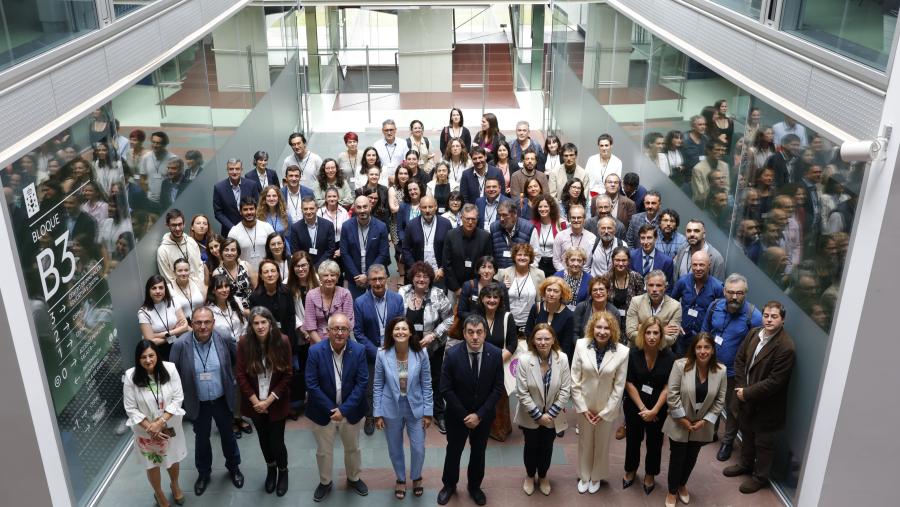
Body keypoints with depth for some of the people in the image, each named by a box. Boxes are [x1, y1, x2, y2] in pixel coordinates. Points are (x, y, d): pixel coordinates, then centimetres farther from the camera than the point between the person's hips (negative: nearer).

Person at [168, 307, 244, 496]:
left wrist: (232, 380, 1)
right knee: (201, 439, 21)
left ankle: (233, 467, 46)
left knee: (228, 435, 21)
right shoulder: (180, 345, -21)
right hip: (198, 403, 0)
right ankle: (203, 473, 45)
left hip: (222, 400, 1)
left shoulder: (223, 339, -18)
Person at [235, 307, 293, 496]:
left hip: (276, 402, -2)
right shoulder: (244, 342, -13)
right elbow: (240, 374, -7)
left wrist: (269, 400, -14)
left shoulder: (282, 341, -16)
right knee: (263, 439, 18)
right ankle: (270, 469, 44)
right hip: (254, 402, 2)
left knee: (277, 441, 4)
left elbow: (287, 375, -10)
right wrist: (255, 400, -11)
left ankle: (283, 472, 32)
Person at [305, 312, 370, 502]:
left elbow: (362, 383, -14)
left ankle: (353, 479, 46)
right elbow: (312, 384, -16)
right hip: (324, 411, -1)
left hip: (350, 411, 1)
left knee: (353, 448, 21)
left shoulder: (359, 350, -15)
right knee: (323, 451, 17)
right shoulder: (315, 351, -17)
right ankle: (325, 482, 42)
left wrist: (344, 409, -19)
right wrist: (331, 409, -18)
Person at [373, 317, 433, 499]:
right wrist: (378, 413, -4)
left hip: (415, 408, 0)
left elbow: (426, 385, -5)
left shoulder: (421, 354, -13)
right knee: (395, 448, 16)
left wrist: (428, 412, -4)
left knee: (418, 448, 8)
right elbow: (378, 386, -5)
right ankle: (400, 479, 43)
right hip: (391, 409, 0)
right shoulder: (382, 355, -14)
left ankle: (416, 477, 39)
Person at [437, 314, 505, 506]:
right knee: (454, 450, 17)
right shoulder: (453, 354, -21)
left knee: (478, 451, 19)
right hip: (458, 414, -1)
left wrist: (479, 415, -16)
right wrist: (464, 415, -15)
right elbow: (446, 389, -15)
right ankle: (449, 485, 41)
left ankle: (474, 486, 42)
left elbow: (498, 388, -11)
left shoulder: (495, 354, -17)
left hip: (484, 415, 1)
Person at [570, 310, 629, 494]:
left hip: (607, 407, -1)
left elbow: (619, 386, -11)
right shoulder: (581, 345, -17)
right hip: (585, 405, 1)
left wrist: (605, 411, -8)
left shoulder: (622, 352, -20)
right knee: (585, 442, 20)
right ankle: (584, 476, 44)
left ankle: (597, 477, 44)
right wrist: (583, 407, -9)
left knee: (602, 444, 19)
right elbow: (575, 379, -9)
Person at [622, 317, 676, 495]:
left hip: (659, 408, 0)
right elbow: (629, 383, -11)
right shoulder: (633, 354, -15)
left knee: (654, 442, 14)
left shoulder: (669, 356, -15)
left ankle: (650, 474, 37)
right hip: (634, 405, 0)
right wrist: (642, 408, -13)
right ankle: (630, 470, 40)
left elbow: (667, 386, -11)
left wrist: (654, 410, -15)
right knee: (633, 439, 17)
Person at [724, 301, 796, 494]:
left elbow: (775, 382, -26)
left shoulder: (786, 347, -26)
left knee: (763, 442, 13)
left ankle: (760, 476, 33)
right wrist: (740, 387, -8)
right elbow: (739, 359, 3)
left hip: (766, 404, -6)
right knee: (747, 433, 26)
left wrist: (748, 393, -20)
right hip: (746, 399, 7)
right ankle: (746, 464, 48)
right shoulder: (753, 334, -4)